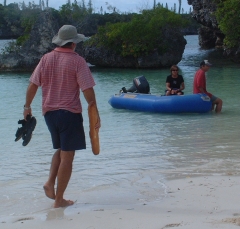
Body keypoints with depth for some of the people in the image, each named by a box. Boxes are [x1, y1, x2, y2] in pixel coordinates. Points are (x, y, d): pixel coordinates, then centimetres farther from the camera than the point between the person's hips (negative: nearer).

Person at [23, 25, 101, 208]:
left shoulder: (46, 59, 2)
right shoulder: (77, 61, -12)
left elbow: (32, 86, 4)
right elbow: (87, 90, -15)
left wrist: (27, 106, 17)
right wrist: (95, 114, -8)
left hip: (49, 112, 6)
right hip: (69, 113, -5)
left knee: (61, 149, 24)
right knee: (67, 156, 2)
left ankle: (50, 182, 7)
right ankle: (59, 199, 5)